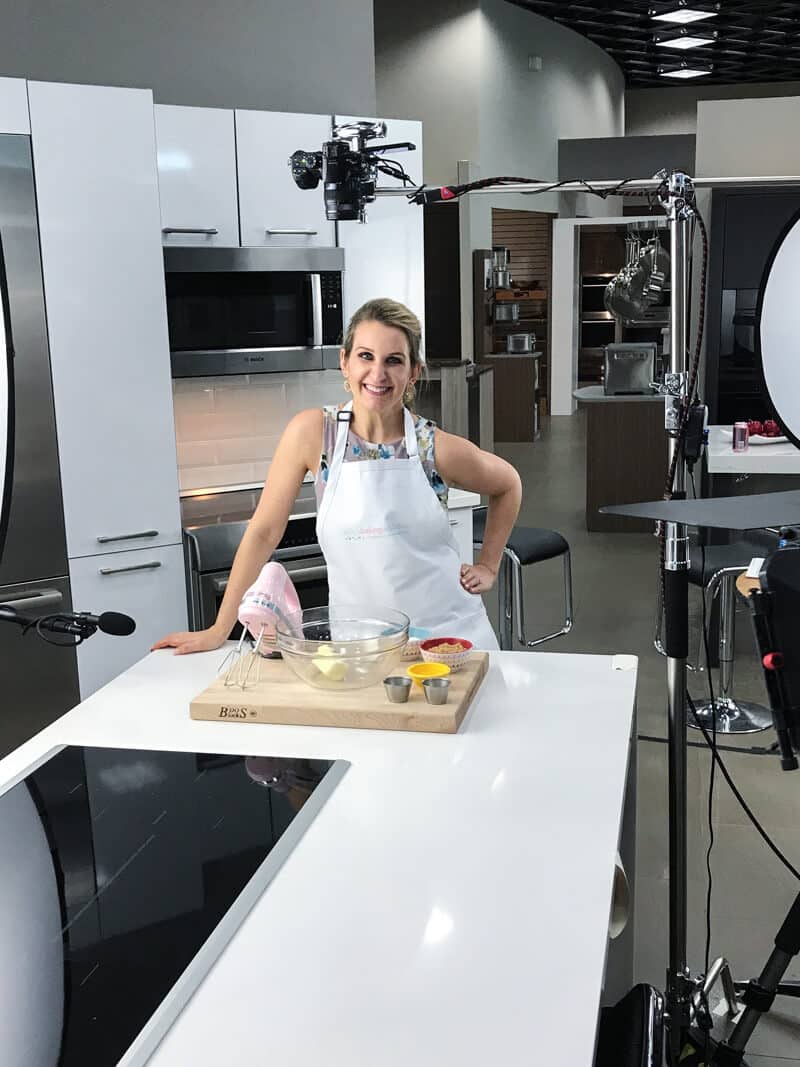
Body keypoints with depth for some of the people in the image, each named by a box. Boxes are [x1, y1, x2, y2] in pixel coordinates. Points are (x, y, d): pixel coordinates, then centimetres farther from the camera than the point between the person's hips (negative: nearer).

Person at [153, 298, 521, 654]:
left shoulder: (438, 447, -8)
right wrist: (219, 630, -5)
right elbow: (264, 530, -5)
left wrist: (487, 567, 6)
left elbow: (507, 485, 12)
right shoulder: (311, 432, -9)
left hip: (452, 632, 0)